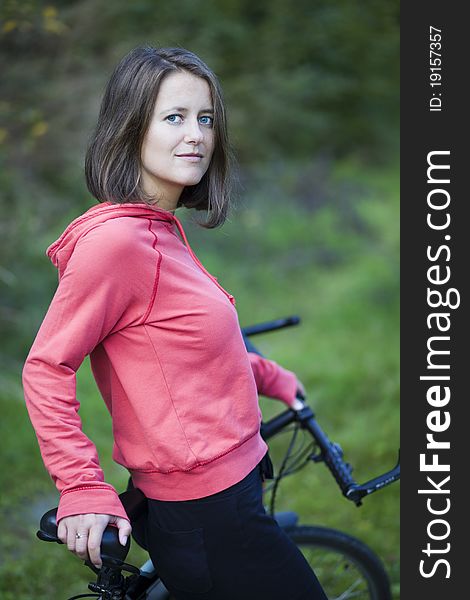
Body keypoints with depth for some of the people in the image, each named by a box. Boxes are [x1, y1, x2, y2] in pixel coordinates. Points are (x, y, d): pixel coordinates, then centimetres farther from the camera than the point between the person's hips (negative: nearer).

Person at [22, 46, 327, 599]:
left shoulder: (162, 229, 8)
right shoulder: (115, 239, -22)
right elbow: (46, 368, -19)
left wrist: (271, 377, 27)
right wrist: (83, 489, -20)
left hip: (229, 486, 10)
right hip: (202, 513, -10)